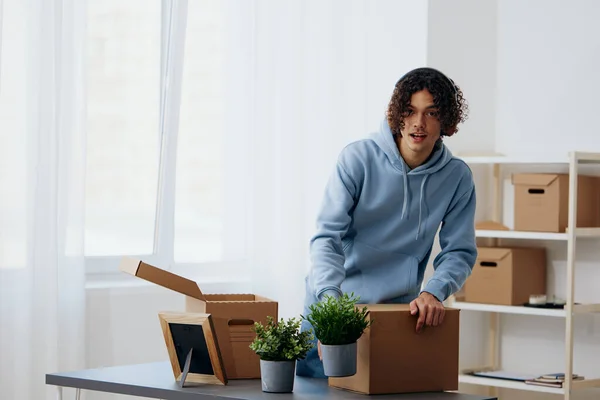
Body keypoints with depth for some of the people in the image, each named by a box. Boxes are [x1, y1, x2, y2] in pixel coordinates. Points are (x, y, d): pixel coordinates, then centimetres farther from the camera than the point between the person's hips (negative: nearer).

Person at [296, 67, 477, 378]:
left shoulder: (457, 177, -4)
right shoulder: (357, 158, -12)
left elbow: (459, 251, -3)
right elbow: (327, 236, -16)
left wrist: (433, 292, -24)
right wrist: (330, 296, -32)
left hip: (399, 310, 1)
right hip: (332, 305, -1)